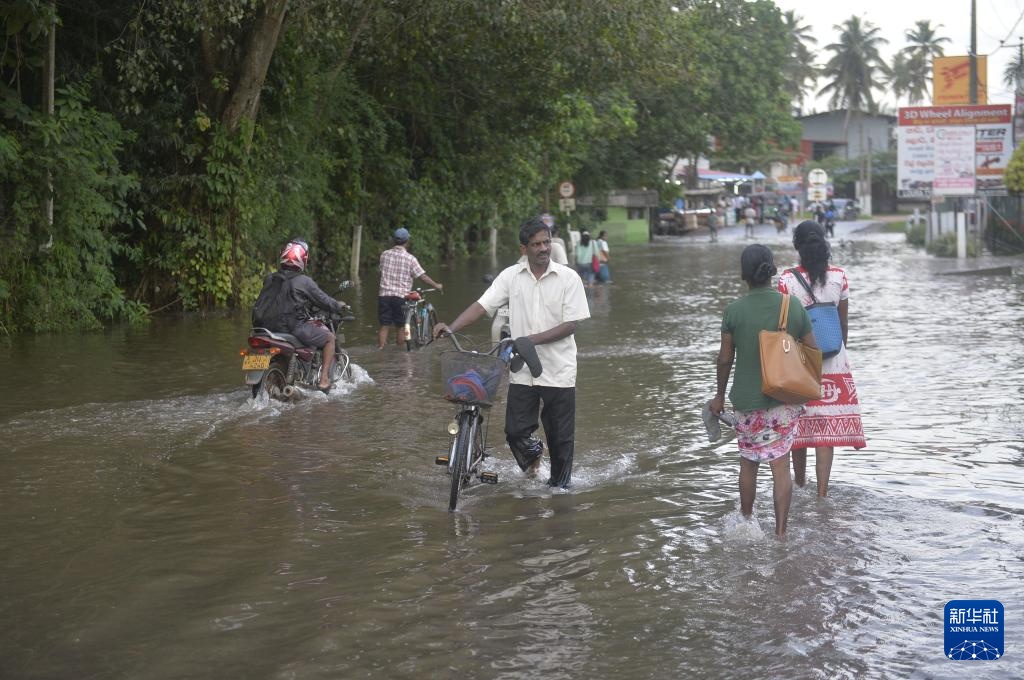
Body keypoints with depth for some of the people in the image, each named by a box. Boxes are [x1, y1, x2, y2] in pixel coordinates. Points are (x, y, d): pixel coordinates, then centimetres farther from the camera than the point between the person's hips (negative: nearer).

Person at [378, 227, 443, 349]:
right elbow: (423, 277, -6)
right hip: (401, 296, -2)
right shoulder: (410, 258, -7)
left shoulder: (385, 254, 1)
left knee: (384, 325, 5)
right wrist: (437, 286, 8)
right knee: (400, 327, 9)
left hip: (384, 294, 2)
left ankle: (380, 348, 1)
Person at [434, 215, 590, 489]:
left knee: (560, 436, 6)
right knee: (515, 431, -1)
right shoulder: (511, 276, 1)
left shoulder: (568, 278, -6)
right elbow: (482, 305, -6)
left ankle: (560, 485, 27)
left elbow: (570, 324, -10)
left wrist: (532, 339, -20)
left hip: (558, 371, -2)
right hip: (522, 370, 2)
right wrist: (451, 327, -22)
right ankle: (532, 452, 33)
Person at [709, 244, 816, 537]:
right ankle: (780, 532, 1)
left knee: (748, 463, 16)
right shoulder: (794, 307, -4)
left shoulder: (735, 310, -10)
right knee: (781, 464, 4)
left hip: (748, 400, -1)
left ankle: (746, 522, 31)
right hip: (787, 400, 1)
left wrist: (720, 395, 10)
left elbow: (725, 359, -4)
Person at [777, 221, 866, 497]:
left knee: (799, 425, 13)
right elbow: (844, 323, 5)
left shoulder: (788, 280, -10)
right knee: (826, 429, 1)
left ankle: (800, 487, 28)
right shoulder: (839, 277, -2)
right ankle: (821, 492, -3)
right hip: (833, 363, 1)